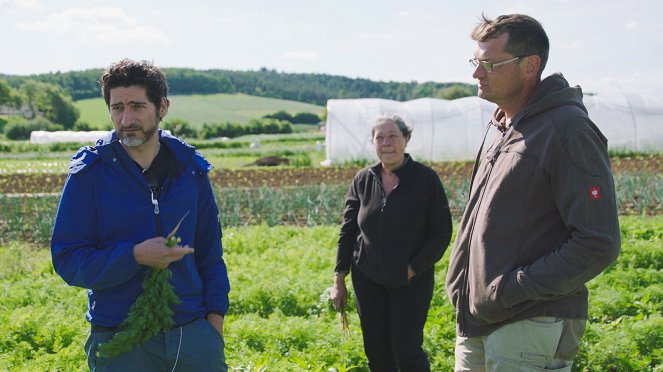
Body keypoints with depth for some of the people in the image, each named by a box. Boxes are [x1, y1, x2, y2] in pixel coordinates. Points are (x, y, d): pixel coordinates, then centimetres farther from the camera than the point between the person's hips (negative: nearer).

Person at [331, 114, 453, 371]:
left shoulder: (425, 179, -10)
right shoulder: (363, 180, 1)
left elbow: (441, 233, -7)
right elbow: (347, 231, 8)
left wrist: (412, 270, -11)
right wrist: (339, 280, 6)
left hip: (411, 282, -3)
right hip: (368, 281, 4)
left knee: (406, 351, -7)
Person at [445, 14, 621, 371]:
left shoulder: (568, 131, -14)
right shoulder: (499, 125, 13)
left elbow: (598, 244, -19)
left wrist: (512, 291, -20)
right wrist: (460, 283, 11)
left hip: (529, 330, -8)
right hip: (475, 322, 8)